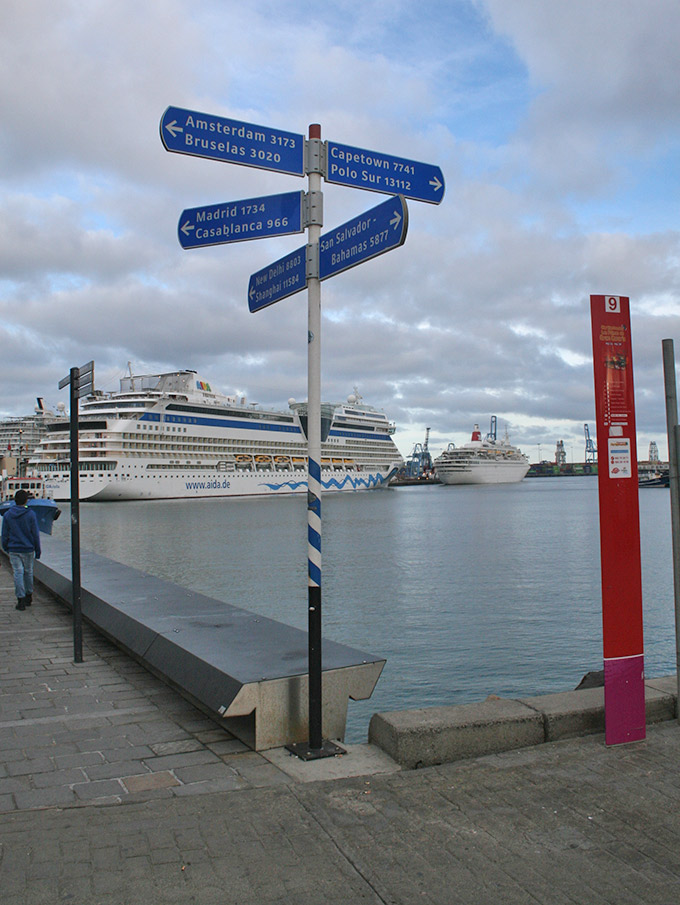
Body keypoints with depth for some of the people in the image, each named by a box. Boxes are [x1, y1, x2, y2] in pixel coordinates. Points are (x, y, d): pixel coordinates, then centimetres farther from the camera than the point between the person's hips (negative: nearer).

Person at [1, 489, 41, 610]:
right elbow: (35, 534, -4)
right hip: (28, 549, -1)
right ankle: (28, 596, 26)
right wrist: (37, 550, 4)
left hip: (13, 550, 1)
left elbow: (5, 534, 5)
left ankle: (21, 599, -2)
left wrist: (6, 548, 16)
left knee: (18, 573, 1)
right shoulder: (30, 514, -7)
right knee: (28, 572, 14)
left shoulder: (7, 515, 0)